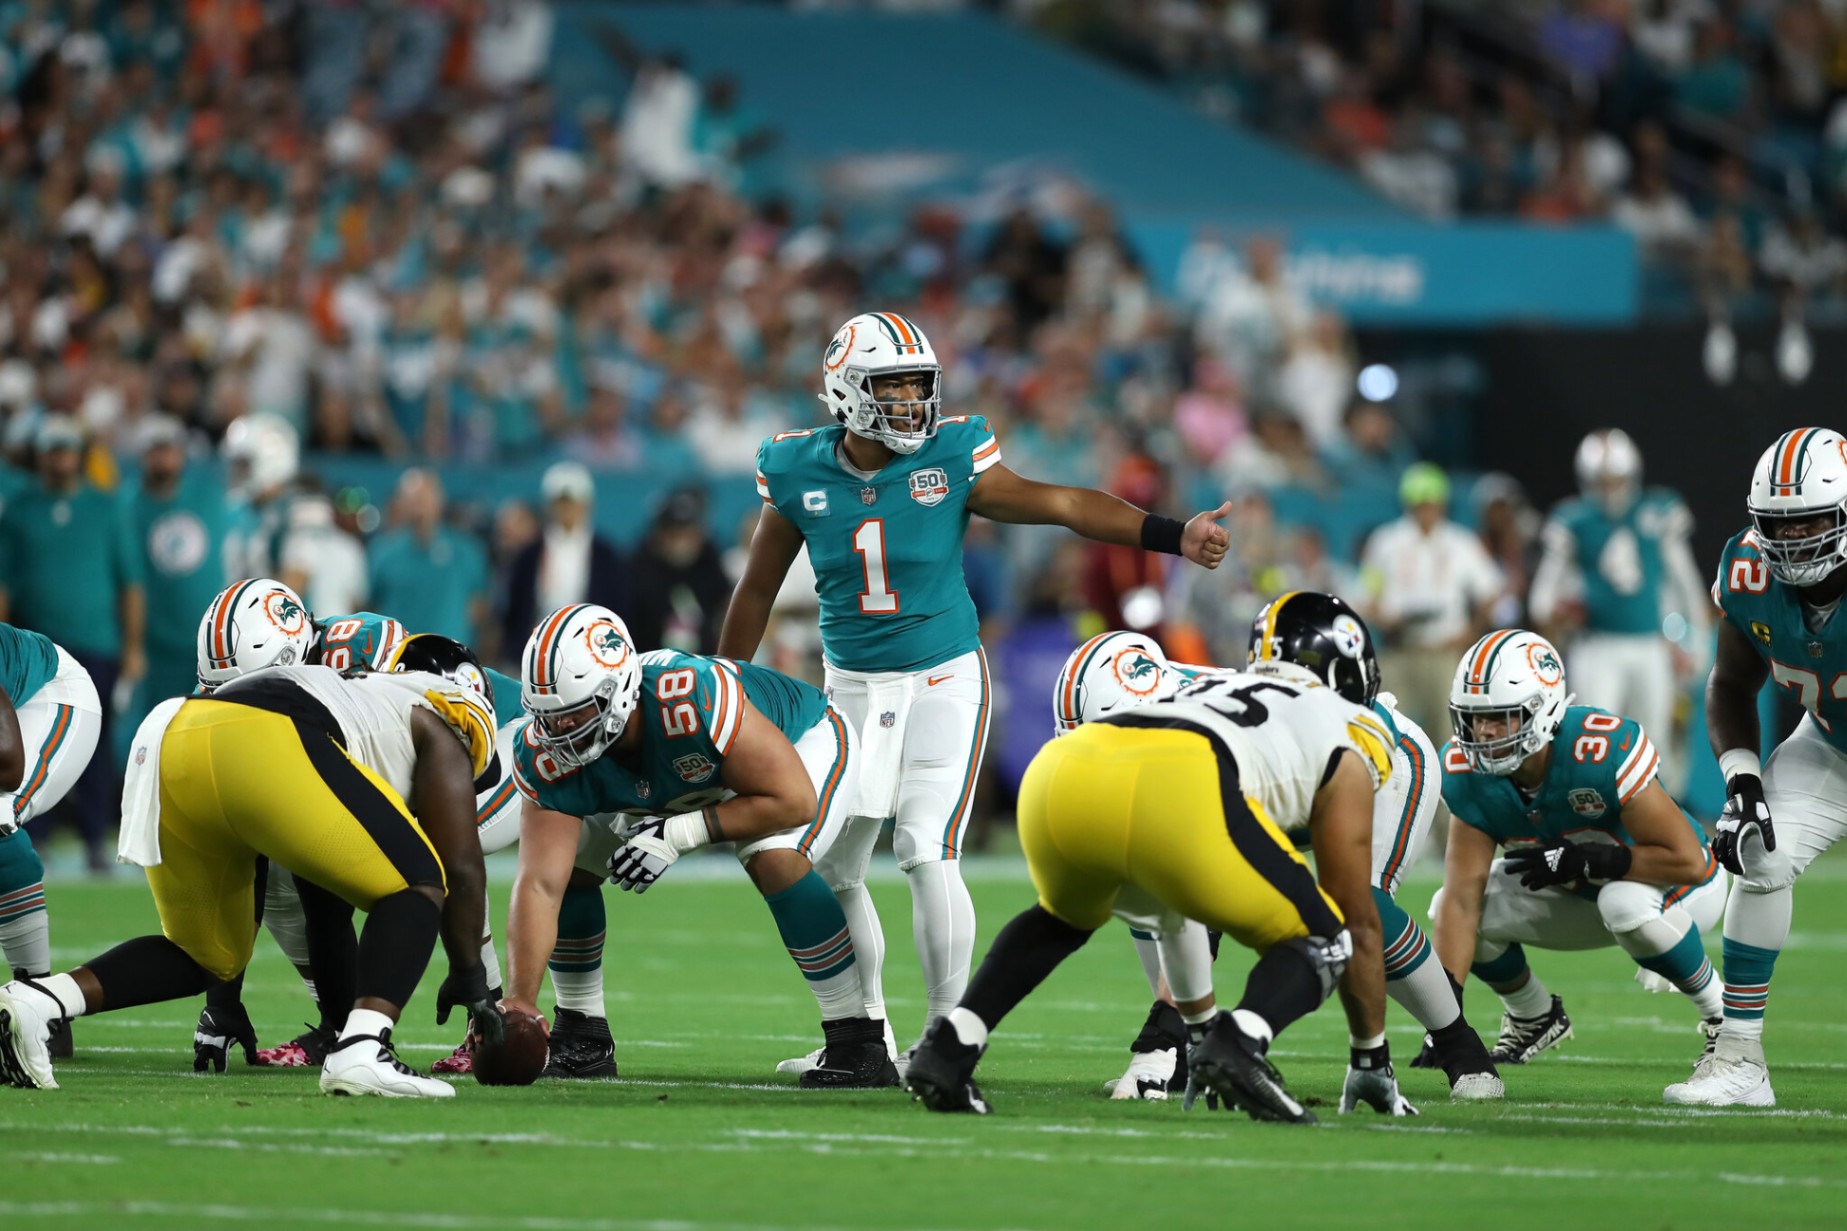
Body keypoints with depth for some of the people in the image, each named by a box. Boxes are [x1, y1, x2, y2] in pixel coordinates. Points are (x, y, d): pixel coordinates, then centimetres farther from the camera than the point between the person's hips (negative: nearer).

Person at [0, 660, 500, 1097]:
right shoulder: (437, 729, 25)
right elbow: (461, 871, 18)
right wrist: (468, 976, 31)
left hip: (165, 753, 8)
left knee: (202, 958, 23)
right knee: (417, 887, 7)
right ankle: (361, 1050, -16)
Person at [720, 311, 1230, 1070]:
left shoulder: (951, 463, -11)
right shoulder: (801, 475, -5)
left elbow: (1064, 505, -15)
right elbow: (759, 588, 8)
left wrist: (1171, 535, -26)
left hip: (943, 679, -3)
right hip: (853, 686, 3)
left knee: (928, 852, -17)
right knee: (831, 867, 7)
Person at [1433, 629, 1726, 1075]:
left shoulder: (1605, 751, -37)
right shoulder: (1470, 772, -20)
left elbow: (1687, 860, -33)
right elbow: (1461, 901, -22)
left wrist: (1585, 861, -35)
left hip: (1682, 889, -5)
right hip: (1583, 897, 5)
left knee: (1626, 901, -40)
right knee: (1451, 905, -15)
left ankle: (1720, 1015, -12)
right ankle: (1535, 1018, 14)